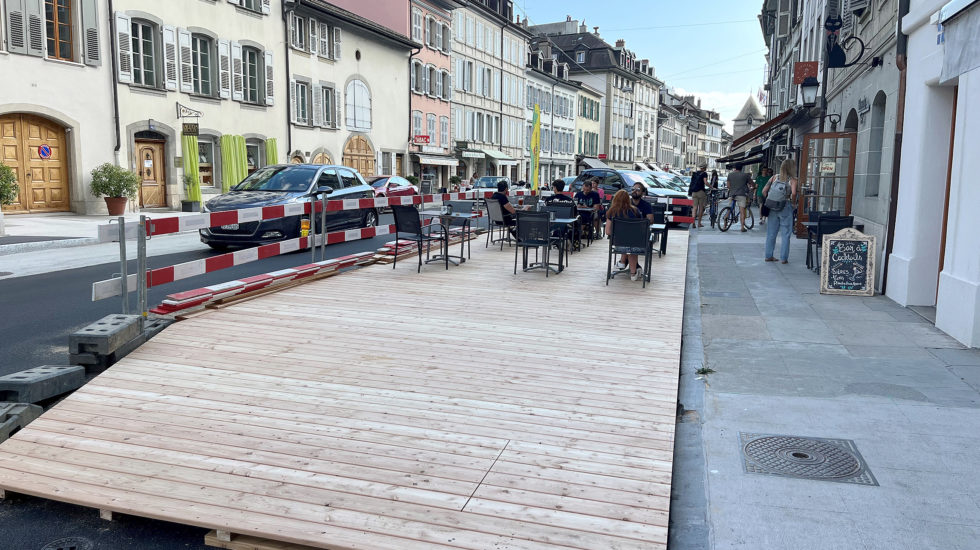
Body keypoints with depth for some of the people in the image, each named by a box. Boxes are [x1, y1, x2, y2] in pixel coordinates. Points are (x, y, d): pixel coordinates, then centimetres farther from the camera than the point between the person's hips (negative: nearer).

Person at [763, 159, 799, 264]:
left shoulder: (774, 178, 5)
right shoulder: (792, 180, -5)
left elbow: (764, 191, 0)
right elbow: (793, 193, -22)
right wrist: (793, 202, -4)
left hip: (772, 208, 4)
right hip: (785, 208, -4)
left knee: (771, 233, 12)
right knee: (786, 234, 6)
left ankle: (769, 256, 18)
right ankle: (784, 258, 8)